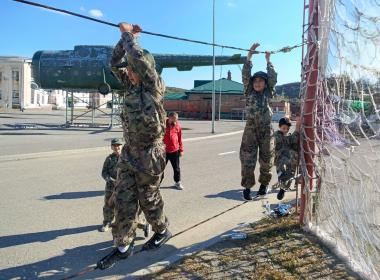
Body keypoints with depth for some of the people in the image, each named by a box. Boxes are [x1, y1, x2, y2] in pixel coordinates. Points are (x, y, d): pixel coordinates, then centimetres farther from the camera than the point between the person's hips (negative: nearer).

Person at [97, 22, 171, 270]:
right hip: (129, 152, 7)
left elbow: (137, 57, -20)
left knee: (149, 198, 8)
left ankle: (163, 231, 33)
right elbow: (114, 63, 12)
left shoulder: (154, 85, -10)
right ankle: (123, 246, 15)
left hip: (150, 154, -7)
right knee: (123, 199, 5)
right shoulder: (131, 84, 9)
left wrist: (129, 34, -6)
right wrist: (125, 36, 7)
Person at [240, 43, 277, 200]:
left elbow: (273, 78, -1)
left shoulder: (268, 92, 7)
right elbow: (245, 75, -2)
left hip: (266, 129, 1)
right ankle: (247, 187, 4)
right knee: (247, 159, -5)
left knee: (266, 159, 10)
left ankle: (264, 184, 28)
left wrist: (268, 60, 3)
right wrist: (249, 56, -6)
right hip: (250, 128, -1)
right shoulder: (249, 92, 6)